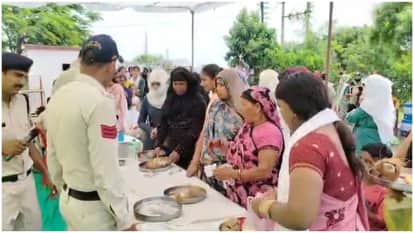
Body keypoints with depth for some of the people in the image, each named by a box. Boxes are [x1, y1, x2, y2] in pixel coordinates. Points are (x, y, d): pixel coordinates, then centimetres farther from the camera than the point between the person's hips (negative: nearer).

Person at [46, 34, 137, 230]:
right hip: (95, 207, -7)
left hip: (68, 200, 8)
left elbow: (53, 156, 10)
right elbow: (106, 172, -24)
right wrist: (125, 220, -14)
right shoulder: (100, 101, -24)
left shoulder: (57, 97, 1)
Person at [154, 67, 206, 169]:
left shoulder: (197, 101, -10)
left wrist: (179, 150, -19)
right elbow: (163, 123, 7)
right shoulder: (170, 99, 7)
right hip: (170, 148, 5)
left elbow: (195, 130, -14)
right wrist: (158, 144, -4)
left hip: (188, 152, -4)